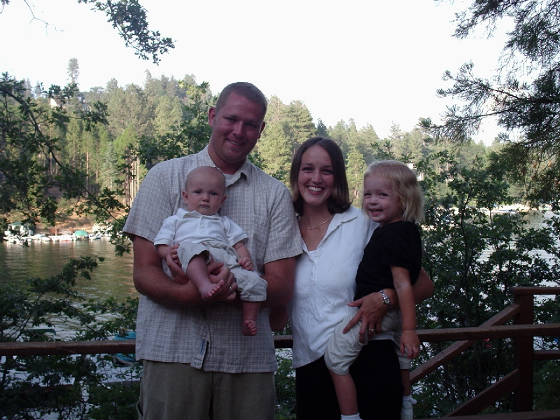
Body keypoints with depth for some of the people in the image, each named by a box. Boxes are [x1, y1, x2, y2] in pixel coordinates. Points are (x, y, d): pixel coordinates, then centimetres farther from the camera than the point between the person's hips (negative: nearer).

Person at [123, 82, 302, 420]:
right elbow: (145, 274, -1)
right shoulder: (166, 177, 5)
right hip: (174, 351, -1)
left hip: (248, 357, 2)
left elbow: (281, 288, 1)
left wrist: (230, 283, -20)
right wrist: (190, 293, -23)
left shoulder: (275, 194, 8)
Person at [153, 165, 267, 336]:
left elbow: (238, 244, 26)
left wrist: (245, 258, 3)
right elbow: (161, 244, 19)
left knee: (255, 281, -22)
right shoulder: (175, 220, 31)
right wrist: (167, 253, -6)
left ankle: (248, 321, -14)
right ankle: (204, 285, -60)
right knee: (190, 247, -39)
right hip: (192, 264, -3)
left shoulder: (224, 222, 37)